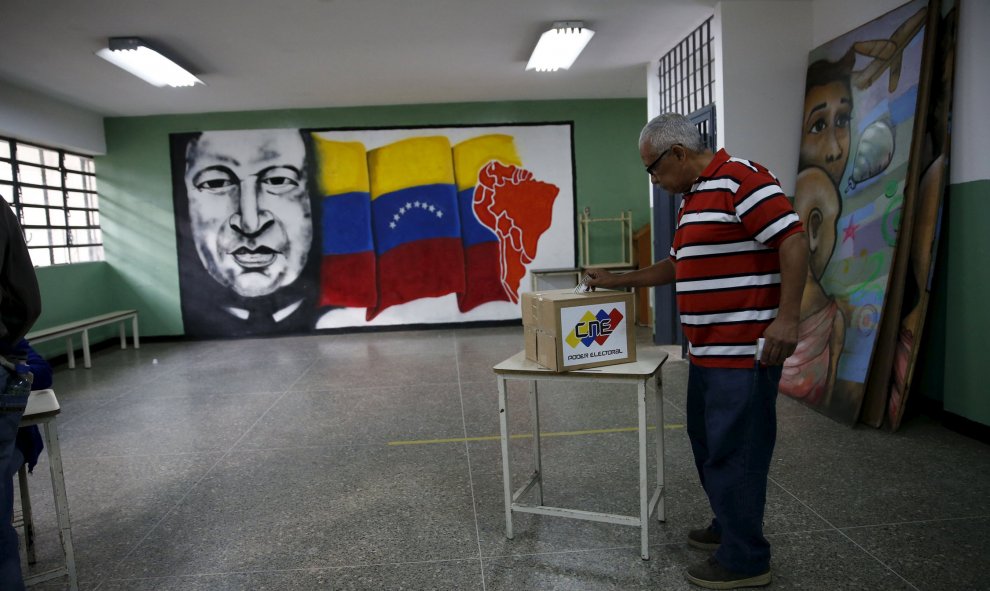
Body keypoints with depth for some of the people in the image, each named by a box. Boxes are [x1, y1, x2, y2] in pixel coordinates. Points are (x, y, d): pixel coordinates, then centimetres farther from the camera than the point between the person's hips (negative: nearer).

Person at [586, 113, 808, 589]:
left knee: (734, 451, 0)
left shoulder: (740, 179, -13)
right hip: (708, 351, 10)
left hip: (744, 352, -10)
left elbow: (793, 241, -20)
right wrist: (620, 282, 24)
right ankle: (729, 526, 37)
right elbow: (676, 265, 26)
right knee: (708, 444, 20)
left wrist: (787, 317, -25)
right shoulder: (693, 197, 17)